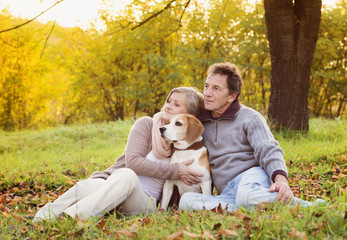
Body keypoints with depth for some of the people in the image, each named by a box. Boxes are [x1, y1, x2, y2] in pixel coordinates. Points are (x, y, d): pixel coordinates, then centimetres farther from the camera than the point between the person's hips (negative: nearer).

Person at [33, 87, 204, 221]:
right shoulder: (146, 124, 6)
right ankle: (39, 220, -40)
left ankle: (72, 216, -49)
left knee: (126, 175, -39)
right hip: (112, 182, 1)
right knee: (89, 185, -39)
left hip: (144, 199, 0)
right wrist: (175, 171, -13)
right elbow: (133, 161, -9)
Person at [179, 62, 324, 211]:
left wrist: (281, 180, -27)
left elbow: (269, 151, -7)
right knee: (186, 200, -28)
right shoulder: (199, 122, 20)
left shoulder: (250, 117, 7)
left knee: (246, 195, -42)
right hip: (227, 194, 4)